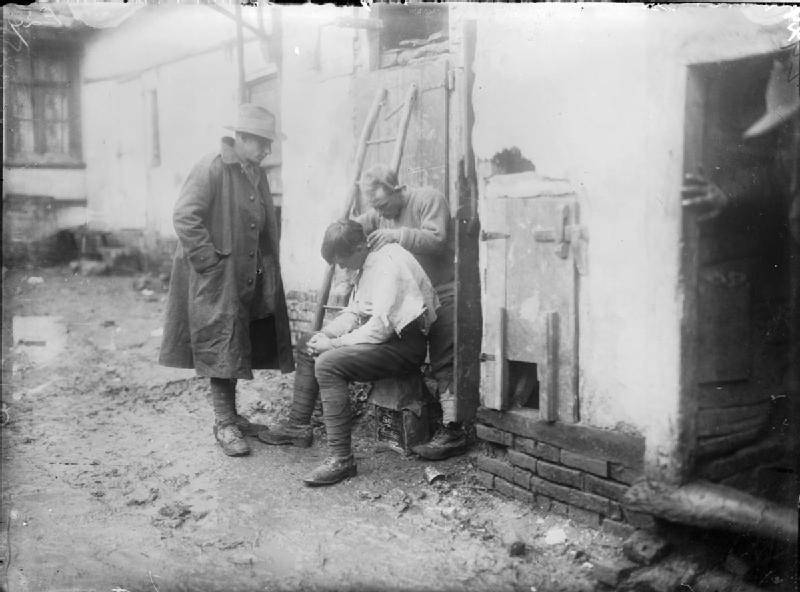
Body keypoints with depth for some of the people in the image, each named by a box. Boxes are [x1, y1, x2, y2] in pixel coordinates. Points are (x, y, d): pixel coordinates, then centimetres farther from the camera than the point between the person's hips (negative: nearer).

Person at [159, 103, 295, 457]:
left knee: (240, 346, 13)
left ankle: (230, 414, 26)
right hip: (215, 280, -8)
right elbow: (184, 218, -21)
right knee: (221, 347, -3)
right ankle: (224, 424, 7)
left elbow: (266, 227, 21)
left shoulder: (256, 175, 11)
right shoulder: (211, 169, -14)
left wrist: (266, 266, 11)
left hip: (248, 278, 8)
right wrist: (210, 260, -20)